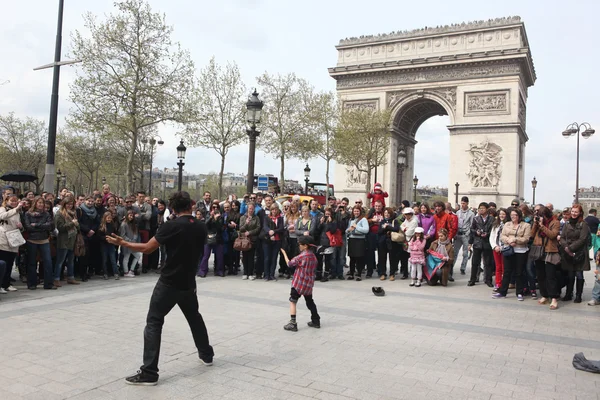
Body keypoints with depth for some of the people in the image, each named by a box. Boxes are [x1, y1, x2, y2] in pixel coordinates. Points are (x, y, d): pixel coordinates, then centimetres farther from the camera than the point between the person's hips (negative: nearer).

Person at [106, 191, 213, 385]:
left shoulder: (172, 225, -14)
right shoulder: (201, 226, 2)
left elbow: (147, 248, -13)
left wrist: (122, 243, -1)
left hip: (168, 283, -5)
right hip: (188, 283, 6)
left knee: (153, 323, -1)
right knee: (195, 318, 25)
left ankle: (149, 373, -5)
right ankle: (206, 354, 37)